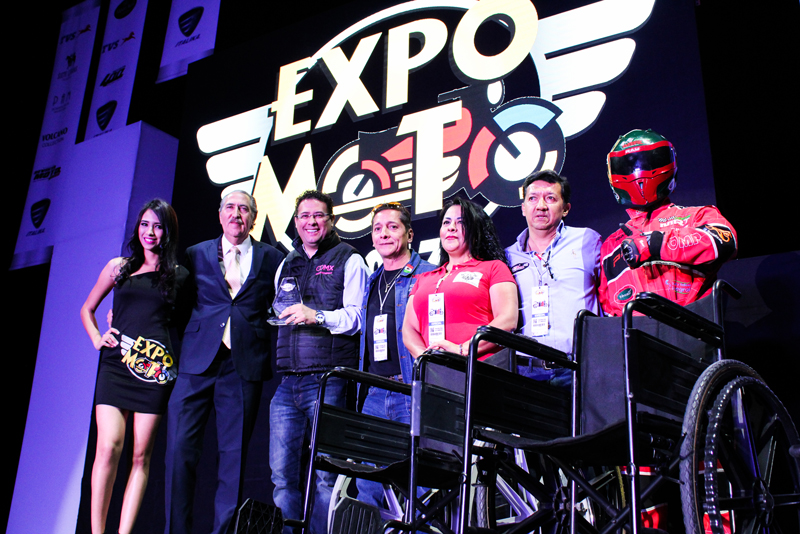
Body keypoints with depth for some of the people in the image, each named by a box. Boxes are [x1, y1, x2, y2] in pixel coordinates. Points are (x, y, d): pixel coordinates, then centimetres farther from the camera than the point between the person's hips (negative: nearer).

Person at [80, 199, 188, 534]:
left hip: (155, 368, 0)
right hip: (116, 364, 1)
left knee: (142, 454, -1)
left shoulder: (179, 275, 9)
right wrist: (97, 339, 8)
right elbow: (87, 309, 23)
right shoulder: (119, 267, 13)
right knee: (108, 447, -11)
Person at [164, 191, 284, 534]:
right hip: (198, 361, 1)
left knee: (234, 454, 2)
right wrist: (184, 344, 5)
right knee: (180, 447, -3)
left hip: (245, 364, 0)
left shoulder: (272, 259, 10)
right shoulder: (196, 255, 13)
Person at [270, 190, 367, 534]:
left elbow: (357, 317, -7)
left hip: (328, 380, -5)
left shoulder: (349, 260, 4)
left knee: (325, 476, -5)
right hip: (288, 383, 6)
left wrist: (318, 316, -20)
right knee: (282, 475, 4)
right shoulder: (287, 265, 22)